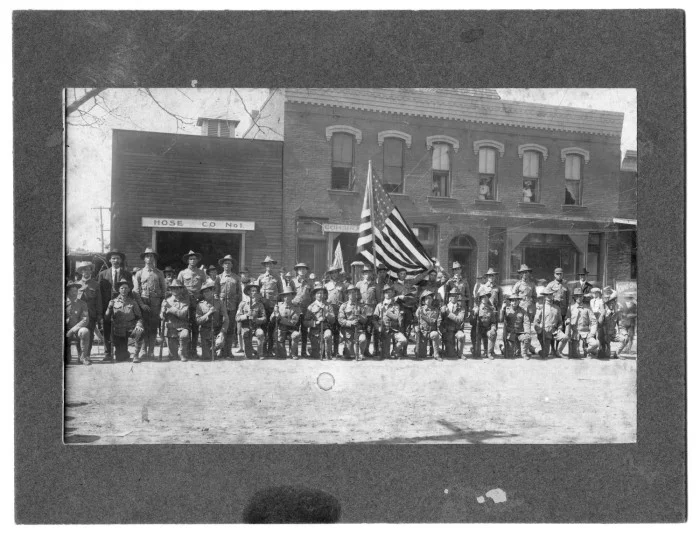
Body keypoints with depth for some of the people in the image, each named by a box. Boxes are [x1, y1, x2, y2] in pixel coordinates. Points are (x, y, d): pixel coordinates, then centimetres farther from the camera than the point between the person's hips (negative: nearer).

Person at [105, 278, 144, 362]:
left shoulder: (133, 302, 6)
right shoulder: (113, 302, 5)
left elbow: (139, 317, 5)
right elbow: (106, 317, 2)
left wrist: (138, 325, -17)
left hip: (130, 329, 0)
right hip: (118, 332, 0)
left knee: (139, 332, -37)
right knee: (120, 358, -10)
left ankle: (136, 355, -21)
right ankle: (125, 352, 29)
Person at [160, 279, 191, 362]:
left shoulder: (185, 301, 2)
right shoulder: (166, 301, 6)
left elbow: (183, 314, -12)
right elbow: (162, 317, 1)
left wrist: (171, 310, -14)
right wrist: (164, 310, -19)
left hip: (182, 327, -1)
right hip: (170, 328, 1)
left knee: (184, 335, -38)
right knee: (172, 356, -7)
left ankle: (183, 355, -14)